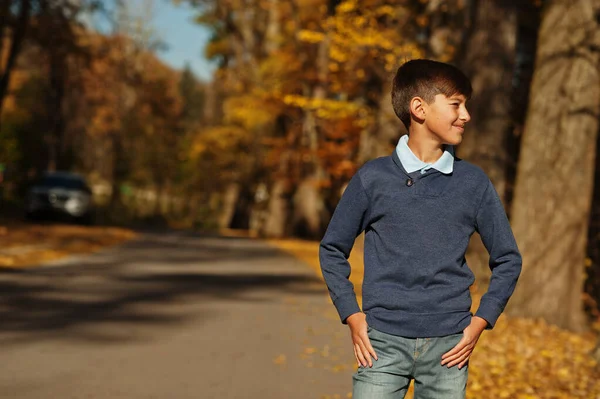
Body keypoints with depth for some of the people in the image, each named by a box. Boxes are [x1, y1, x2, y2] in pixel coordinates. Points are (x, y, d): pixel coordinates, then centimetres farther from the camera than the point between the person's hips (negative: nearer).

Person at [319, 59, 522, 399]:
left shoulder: (474, 183, 4)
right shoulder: (372, 178, 0)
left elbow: (507, 259, 11)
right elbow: (333, 250, 10)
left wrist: (480, 321, 1)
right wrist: (352, 315, 0)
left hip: (448, 345, 2)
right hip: (384, 342, -1)